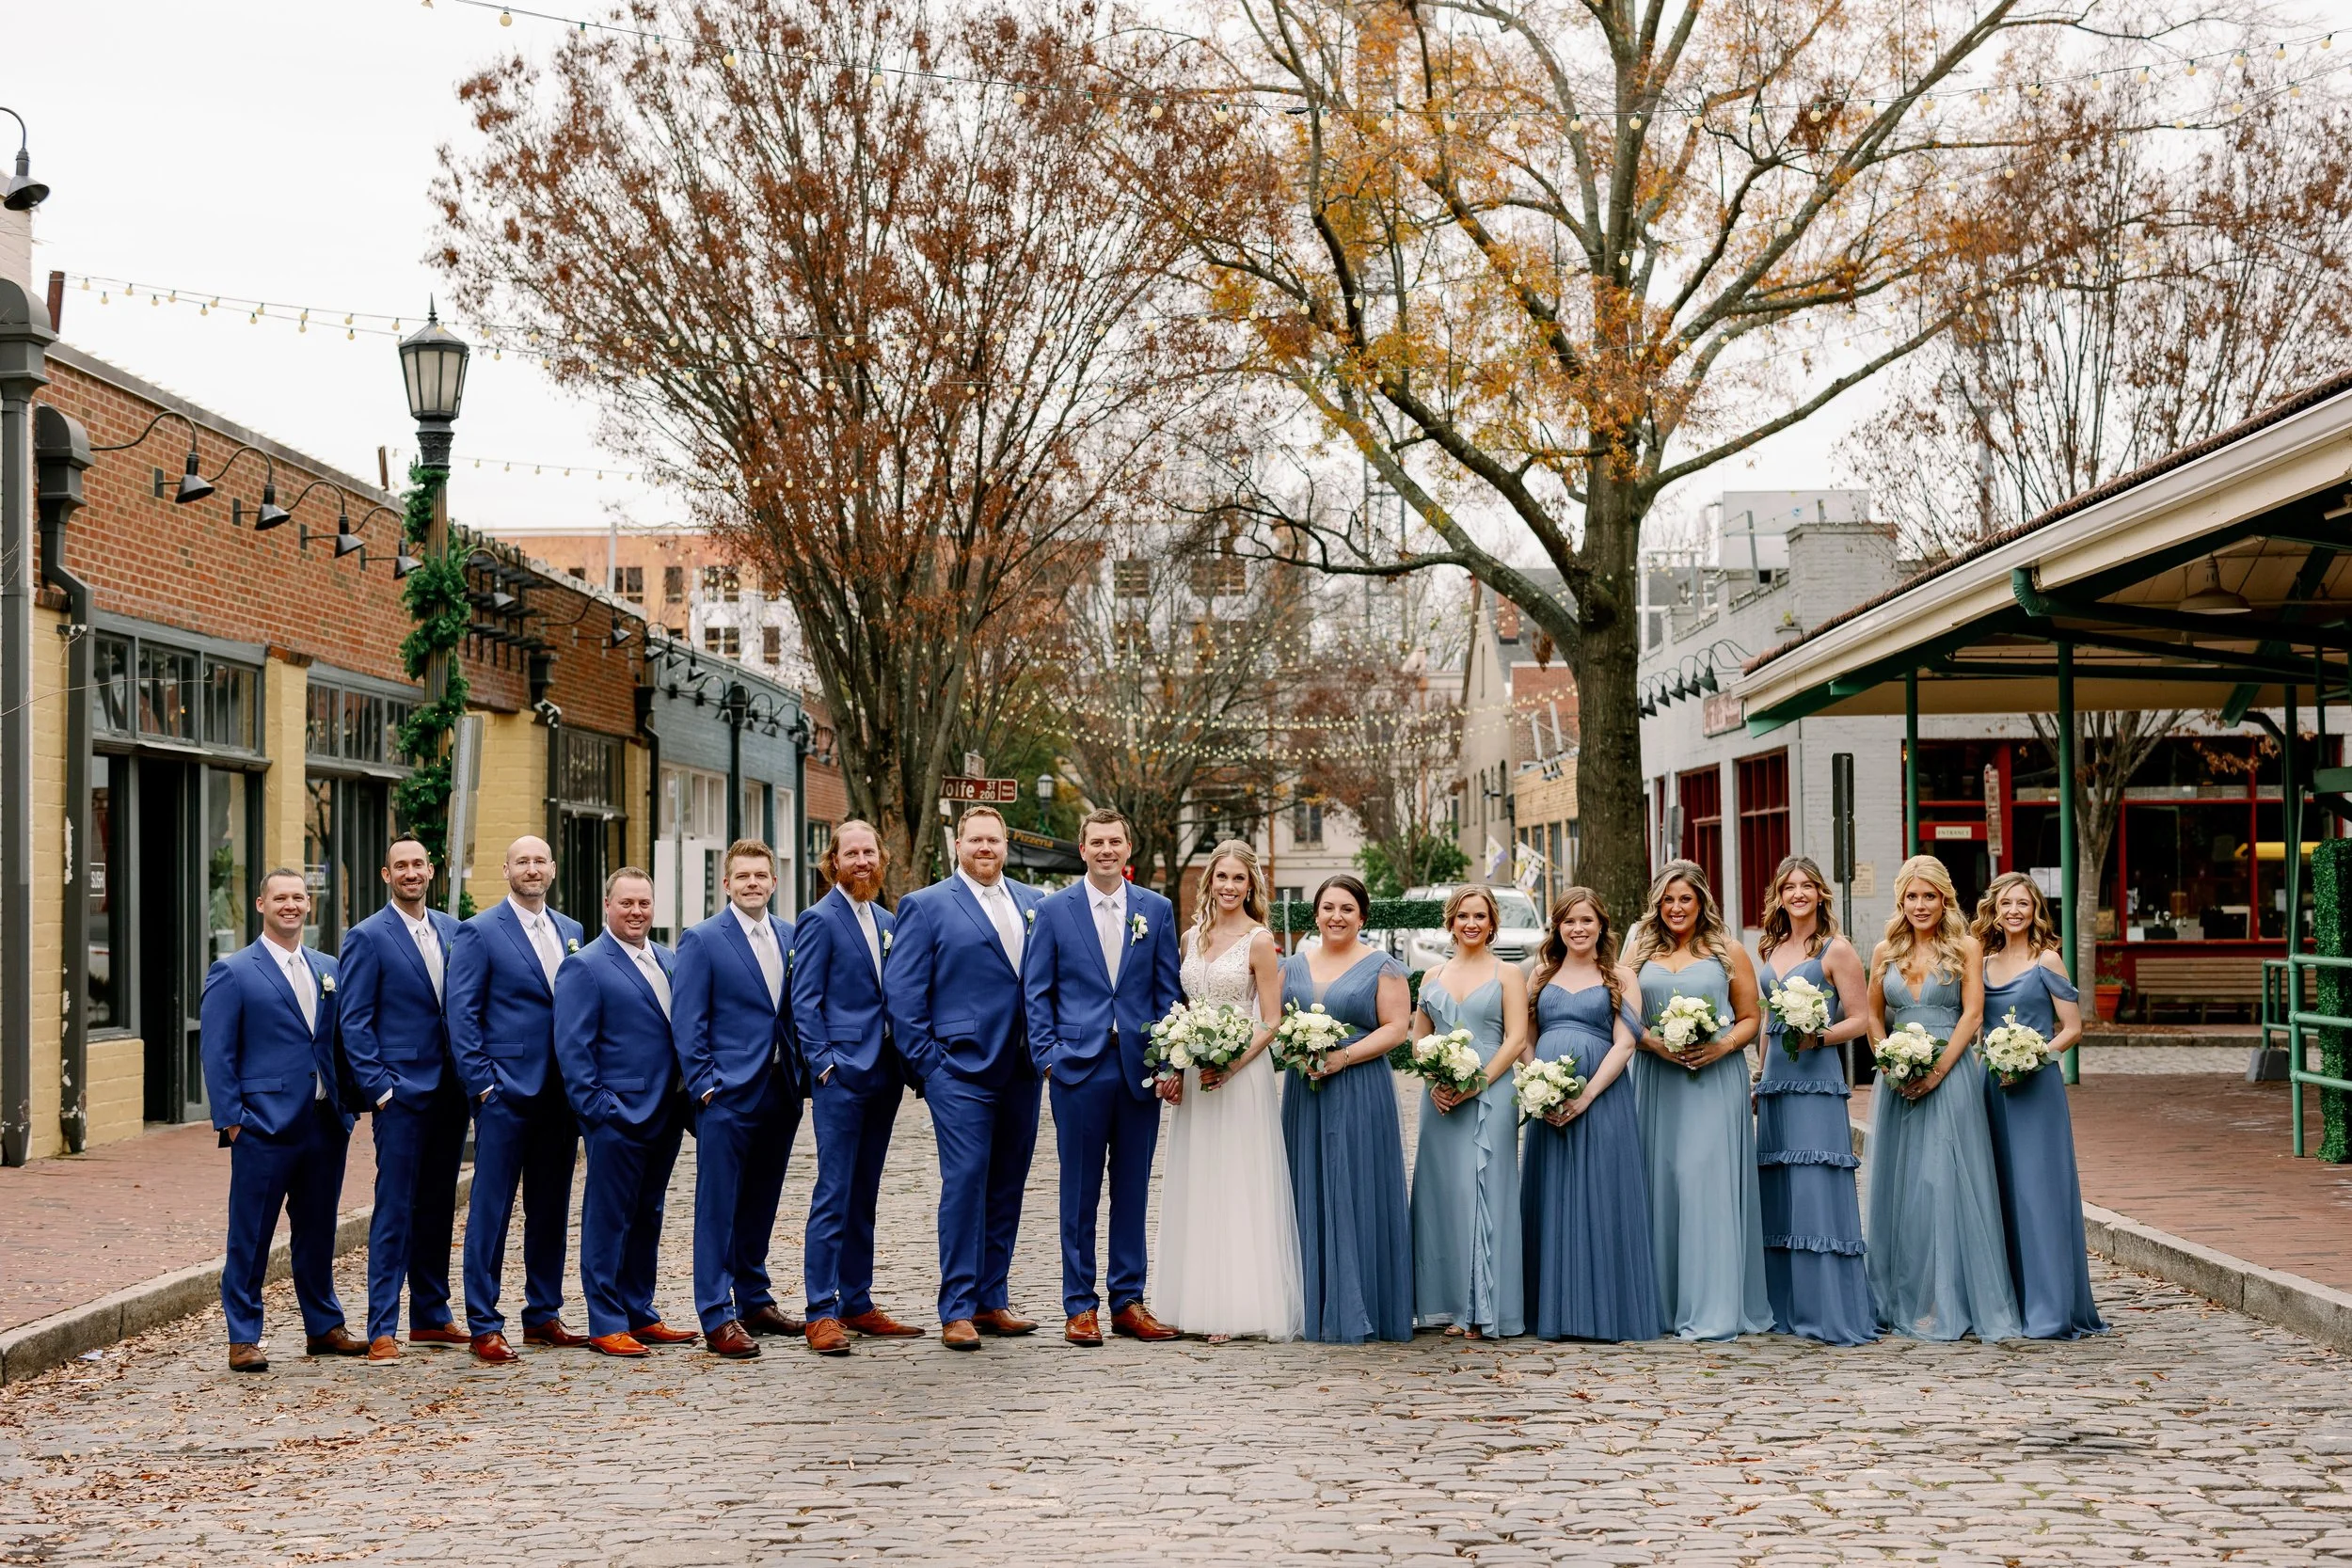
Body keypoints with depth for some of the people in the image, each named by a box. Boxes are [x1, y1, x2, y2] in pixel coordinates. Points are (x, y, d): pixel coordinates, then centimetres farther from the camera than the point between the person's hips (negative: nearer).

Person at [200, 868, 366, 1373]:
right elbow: (216, 1052, -5)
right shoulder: (233, 972, -2)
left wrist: (347, 1109, 8)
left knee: (317, 1231, 13)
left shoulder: (328, 970, 13)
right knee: (250, 1236, 0)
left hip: (325, 1123, 5)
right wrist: (232, 1119, -10)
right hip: (265, 1123, -5)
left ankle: (324, 1326, 23)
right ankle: (243, 1339, 6)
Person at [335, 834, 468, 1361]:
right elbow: (354, 1022, -7)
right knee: (394, 1209, -6)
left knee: (438, 1207, 12)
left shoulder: (453, 931, 12)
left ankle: (431, 1317, 21)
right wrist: (379, 1087, -13)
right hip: (402, 1092, -5)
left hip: (450, 1091, 6)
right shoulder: (367, 937, -4)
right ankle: (382, 1329, -3)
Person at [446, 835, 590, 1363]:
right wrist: (481, 1082, -11)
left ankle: (544, 1315, 20)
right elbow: (462, 1015, -6)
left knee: (550, 1209, 11)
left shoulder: (570, 932, 13)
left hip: (560, 1093, 6)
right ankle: (484, 1326, 1)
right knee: (491, 1209, -3)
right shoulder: (479, 932, -4)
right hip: (506, 1089, -6)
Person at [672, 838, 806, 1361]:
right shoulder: (702, 941, -4)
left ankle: (755, 1300, 24)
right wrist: (704, 1086, -11)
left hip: (780, 1093, 5)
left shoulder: (791, 936, 11)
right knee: (717, 1208, -4)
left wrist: (801, 1073, 8)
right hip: (727, 1095, -5)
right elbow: (687, 1023, -6)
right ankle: (717, 1318, -2)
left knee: (761, 1205, 14)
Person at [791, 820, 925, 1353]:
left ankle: (857, 1304, 17)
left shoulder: (886, 921, 15)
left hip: (882, 1075, 7)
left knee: (863, 1196, 11)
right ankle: (821, 1313, -5)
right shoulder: (820, 920, -5)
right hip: (841, 1075, -7)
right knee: (833, 1196, -7)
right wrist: (823, 1064, -15)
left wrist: (904, 1064, 10)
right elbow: (804, 1001, -8)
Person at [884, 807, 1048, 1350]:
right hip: (961, 1068, -5)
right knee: (964, 1183, -8)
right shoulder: (926, 906, -1)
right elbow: (901, 991, -3)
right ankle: (957, 1310, -3)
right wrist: (925, 1061, -7)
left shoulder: (1035, 904, 13)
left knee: (1007, 1188, 9)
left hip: (1022, 1071, 5)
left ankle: (992, 1300, 17)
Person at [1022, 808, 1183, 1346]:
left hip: (1141, 1066, 2)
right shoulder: (1054, 910, 3)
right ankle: (1080, 1305, 8)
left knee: (1133, 1187, 7)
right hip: (1079, 1065, -2)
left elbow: (1168, 989, 8)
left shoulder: (1157, 909, 8)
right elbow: (1037, 990, 4)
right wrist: (1046, 1054, -5)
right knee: (1079, 1191, 2)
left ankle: (1127, 1300, 15)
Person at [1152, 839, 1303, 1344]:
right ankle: (1195, 1302, 13)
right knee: (1195, 1188, 7)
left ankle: (1238, 1306, 0)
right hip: (1191, 1077, 6)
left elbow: (1271, 1022, -7)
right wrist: (1173, 1068, 3)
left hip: (1240, 1074, -6)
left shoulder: (1259, 940, -5)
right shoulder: (1192, 938, 12)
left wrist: (1232, 1065, -19)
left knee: (1237, 1187, -4)